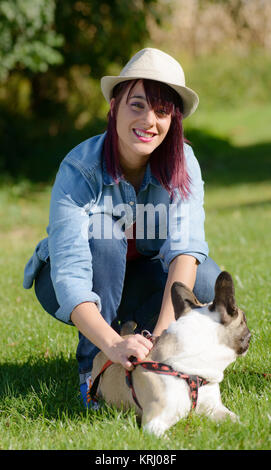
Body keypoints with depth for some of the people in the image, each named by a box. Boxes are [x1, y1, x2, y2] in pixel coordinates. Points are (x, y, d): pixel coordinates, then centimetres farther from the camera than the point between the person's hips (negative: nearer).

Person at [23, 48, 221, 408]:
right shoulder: (79, 170, -29)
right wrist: (113, 344, -55)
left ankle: (141, 346, 0)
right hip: (77, 291, -2)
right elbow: (70, 276, -38)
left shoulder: (181, 162, -20)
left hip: (139, 280, 3)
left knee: (208, 283, -27)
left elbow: (185, 245, -33)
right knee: (103, 238, -34)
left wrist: (163, 331, -48)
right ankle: (92, 366, -21)